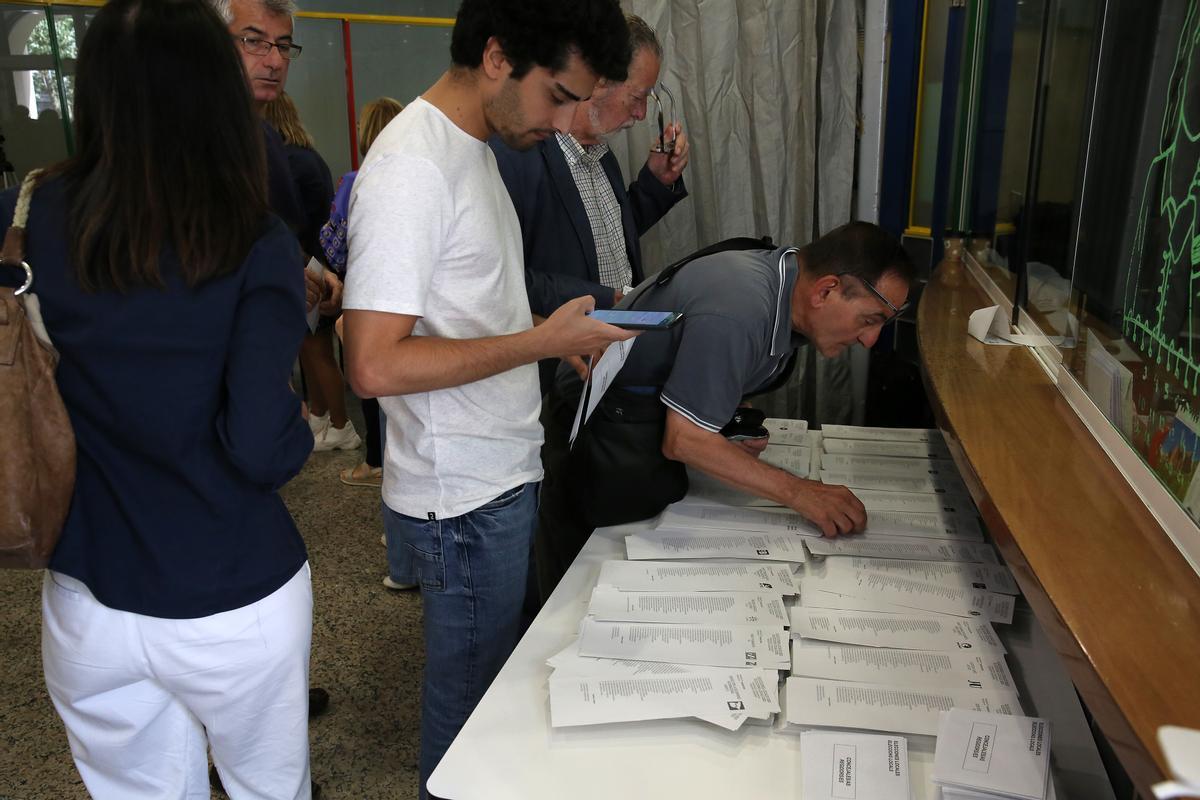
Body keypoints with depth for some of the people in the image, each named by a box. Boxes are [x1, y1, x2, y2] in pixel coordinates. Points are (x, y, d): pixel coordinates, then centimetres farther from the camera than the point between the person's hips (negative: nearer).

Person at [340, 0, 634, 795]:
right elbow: (375, 364, -26)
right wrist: (542, 341, -23)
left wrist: (566, 338, 7)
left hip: (503, 472, 9)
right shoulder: (410, 169, -22)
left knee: (500, 671, 24)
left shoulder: (474, 146, 9)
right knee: (470, 696, 11)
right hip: (466, 495, -9)